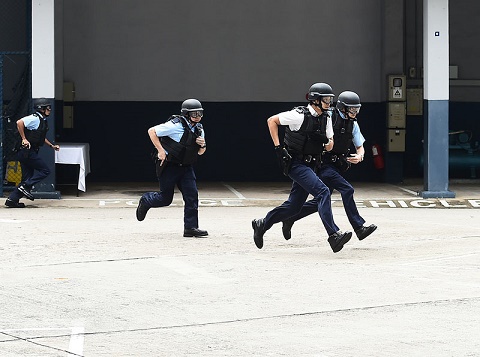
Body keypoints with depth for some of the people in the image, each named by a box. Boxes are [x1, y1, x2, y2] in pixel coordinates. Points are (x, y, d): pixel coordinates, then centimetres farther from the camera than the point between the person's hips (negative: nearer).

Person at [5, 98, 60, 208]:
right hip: (26, 152, -10)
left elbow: (41, 137, 32)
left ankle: (12, 199, 9)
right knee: (45, 171, -7)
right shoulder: (35, 118, -13)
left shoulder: (43, 121, 18)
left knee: (28, 177, 10)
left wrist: (52, 146, 27)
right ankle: (25, 186, -10)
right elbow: (19, 122, -26)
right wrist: (24, 139, -24)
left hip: (29, 152, 10)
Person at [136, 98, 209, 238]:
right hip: (169, 166, -6)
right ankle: (145, 201, 33)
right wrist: (160, 150, -18)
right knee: (166, 198, 2)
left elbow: (200, 152, 17)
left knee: (192, 195, -7)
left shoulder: (198, 129, 7)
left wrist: (203, 145, -7)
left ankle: (191, 227, -3)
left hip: (186, 167, 6)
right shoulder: (175, 125, -17)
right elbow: (152, 131, -14)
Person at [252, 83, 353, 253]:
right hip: (295, 163, -8)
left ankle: (261, 224, 28)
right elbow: (271, 121, -7)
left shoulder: (326, 118, 8)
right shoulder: (300, 115, -14)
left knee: (294, 205, 10)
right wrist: (278, 147, -13)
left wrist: (326, 141, -13)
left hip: (308, 165, 8)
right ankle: (334, 235, -27)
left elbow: (329, 146, 11)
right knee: (323, 192, -22)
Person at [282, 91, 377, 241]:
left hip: (337, 165, 8)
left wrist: (359, 156, -10)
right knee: (347, 190, -20)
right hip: (323, 165, -8)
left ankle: (289, 218, 24)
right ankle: (359, 228, -20)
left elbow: (360, 147, 12)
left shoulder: (353, 124, 9)